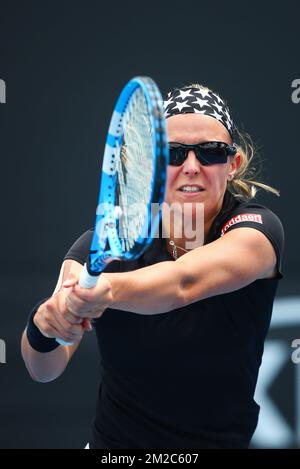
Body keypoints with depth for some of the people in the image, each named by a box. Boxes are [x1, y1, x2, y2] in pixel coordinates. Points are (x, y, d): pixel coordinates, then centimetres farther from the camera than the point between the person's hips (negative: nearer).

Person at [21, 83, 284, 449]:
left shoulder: (257, 228, -19)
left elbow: (184, 282, -40)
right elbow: (44, 370, -23)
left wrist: (110, 289, -60)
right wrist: (43, 329, -45)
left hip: (224, 440, -1)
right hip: (113, 444, 1)